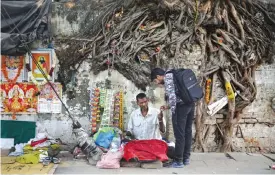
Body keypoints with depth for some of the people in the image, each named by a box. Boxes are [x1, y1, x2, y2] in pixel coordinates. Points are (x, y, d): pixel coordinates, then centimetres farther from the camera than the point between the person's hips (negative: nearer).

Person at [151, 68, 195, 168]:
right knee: (187, 132, 14)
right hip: (190, 104, 9)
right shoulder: (173, 75, 21)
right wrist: (169, 106, 19)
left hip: (181, 106, -9)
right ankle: (186, 158, 22)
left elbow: (172, 95, -17)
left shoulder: (167, 78, -6)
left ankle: (178, 161, 3)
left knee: (179, 134, -3)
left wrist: (173, 110, -11)